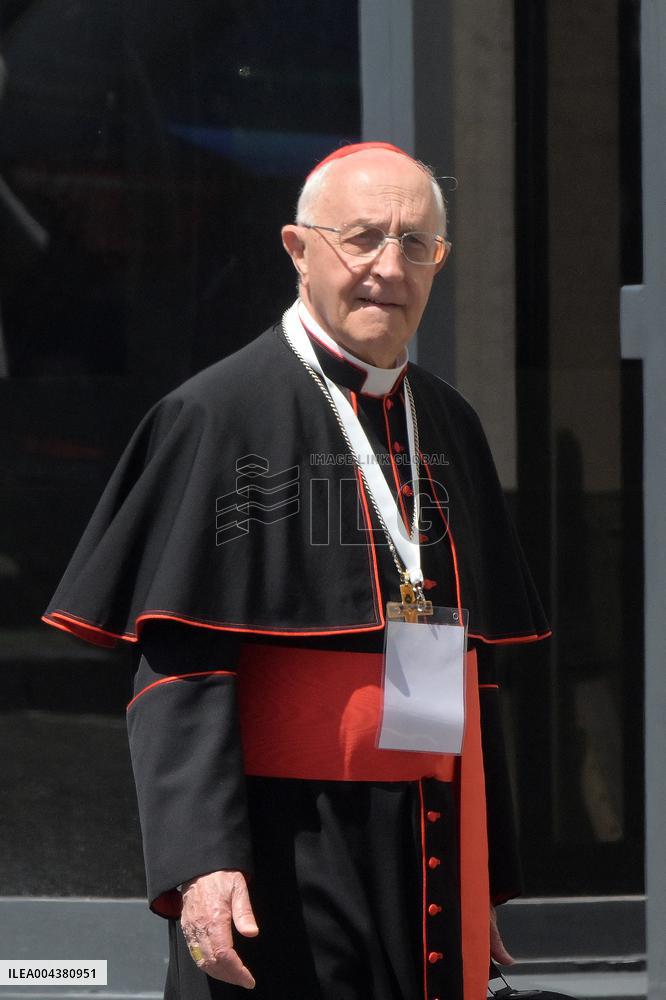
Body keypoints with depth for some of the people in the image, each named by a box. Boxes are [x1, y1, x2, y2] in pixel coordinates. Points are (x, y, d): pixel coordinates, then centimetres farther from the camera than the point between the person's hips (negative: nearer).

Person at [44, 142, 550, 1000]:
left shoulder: (450, 427, 13)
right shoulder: (220, 415, -7)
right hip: (286, 861, -6)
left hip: (436, 860, 6)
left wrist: (487, 874, 16)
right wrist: (202, 862, -23)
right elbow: (178, 670, -13)